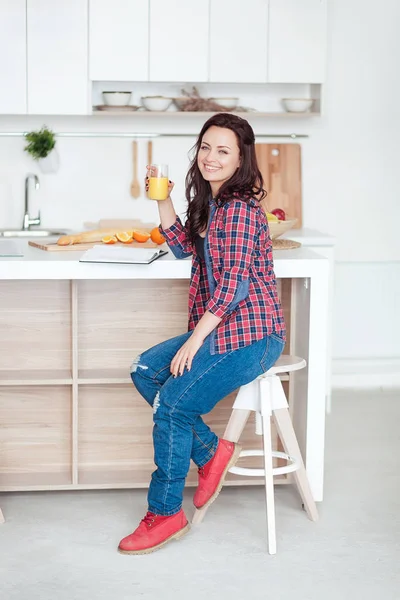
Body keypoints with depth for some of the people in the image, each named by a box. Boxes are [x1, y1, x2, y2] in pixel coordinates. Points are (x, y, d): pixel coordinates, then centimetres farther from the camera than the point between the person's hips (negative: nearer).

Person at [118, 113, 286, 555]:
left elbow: (234, 282, -23)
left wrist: (194, 342, -22)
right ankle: (211, 451, 9)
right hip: (219, 329, 10)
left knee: (171, 403, -15)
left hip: (250, 336, -10)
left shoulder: (240, 208, -18)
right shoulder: (210, 202, 11)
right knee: (145, 371, 2)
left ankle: (165, 513, 0)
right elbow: (184, 247, 25)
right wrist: (162, 202, 10)